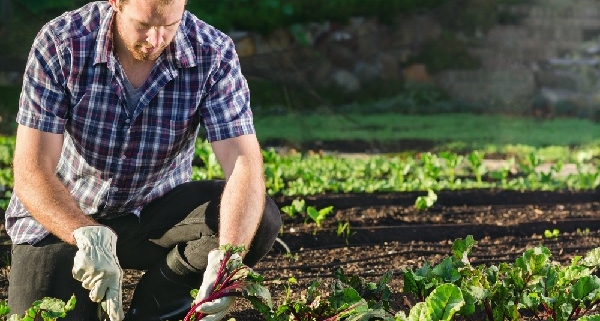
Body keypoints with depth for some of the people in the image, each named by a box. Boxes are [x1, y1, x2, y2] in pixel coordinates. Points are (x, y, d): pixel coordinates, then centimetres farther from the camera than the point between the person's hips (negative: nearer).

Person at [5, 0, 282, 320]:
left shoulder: (213, 55, -18)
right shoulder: (60, 44, -22)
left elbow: (244, 163, -26)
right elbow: (31, 172, -24)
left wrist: (227, 258, -44)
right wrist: (89, 236, -43)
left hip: (155, 212, 1)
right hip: (63, 217, -1)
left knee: (262, 219, -24)